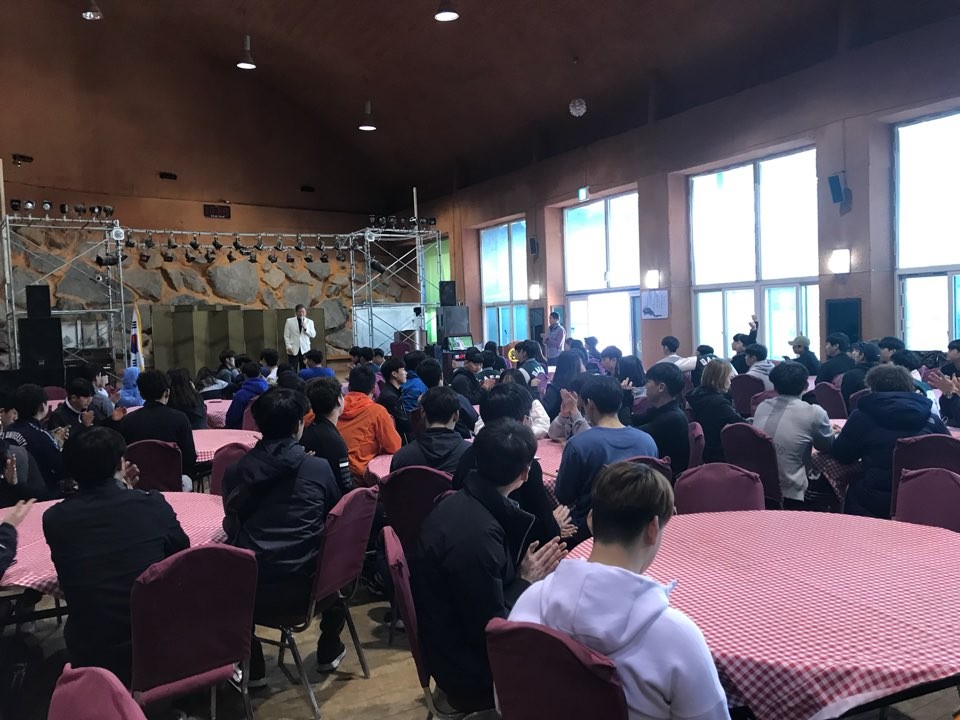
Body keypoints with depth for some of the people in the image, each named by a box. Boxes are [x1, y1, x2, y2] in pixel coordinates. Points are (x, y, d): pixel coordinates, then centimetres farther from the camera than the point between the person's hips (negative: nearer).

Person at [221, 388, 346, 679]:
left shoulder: (235, 471, -1)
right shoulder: (319, 468, -4)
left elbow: (231, 527, 14)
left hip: (251, 592, 0)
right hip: (305, 588, 0)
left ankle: (251, 666, 33)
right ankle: (329, 650, 41)